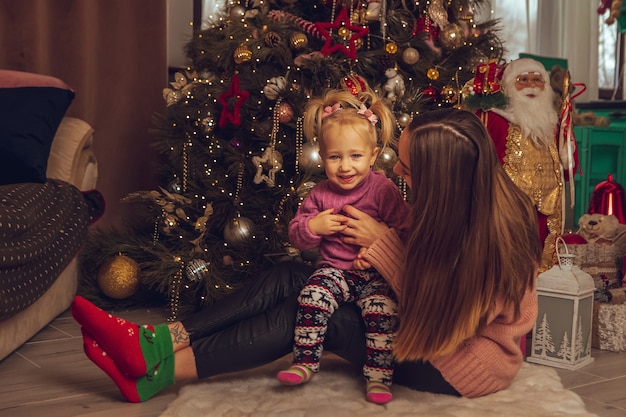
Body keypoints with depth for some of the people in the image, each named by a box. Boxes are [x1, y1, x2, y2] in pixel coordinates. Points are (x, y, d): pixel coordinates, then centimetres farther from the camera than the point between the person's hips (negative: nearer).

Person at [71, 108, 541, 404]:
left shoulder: (493, 233, -31)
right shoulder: (464, 200, -9)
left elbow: (440, 316, -26)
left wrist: (384, 243, -25)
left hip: (466, 361, -7)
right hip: (426, 317, 8)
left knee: (310, 312, -22)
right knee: (289, 278, -11)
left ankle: (159, 371, -17)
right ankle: (150, 343, -15)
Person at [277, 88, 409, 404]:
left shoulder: (383, 189, -6)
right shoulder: (320, 194, 3)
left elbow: (404, 231, -7)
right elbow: (296, 236, 7)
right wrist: (312, 227, -15)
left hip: (375, 274, -2)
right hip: (334, 269, 2)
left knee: (382, 309, -27)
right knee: (311, 298, -25)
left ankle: (378, 376, -13)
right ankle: (305, 363, -9)